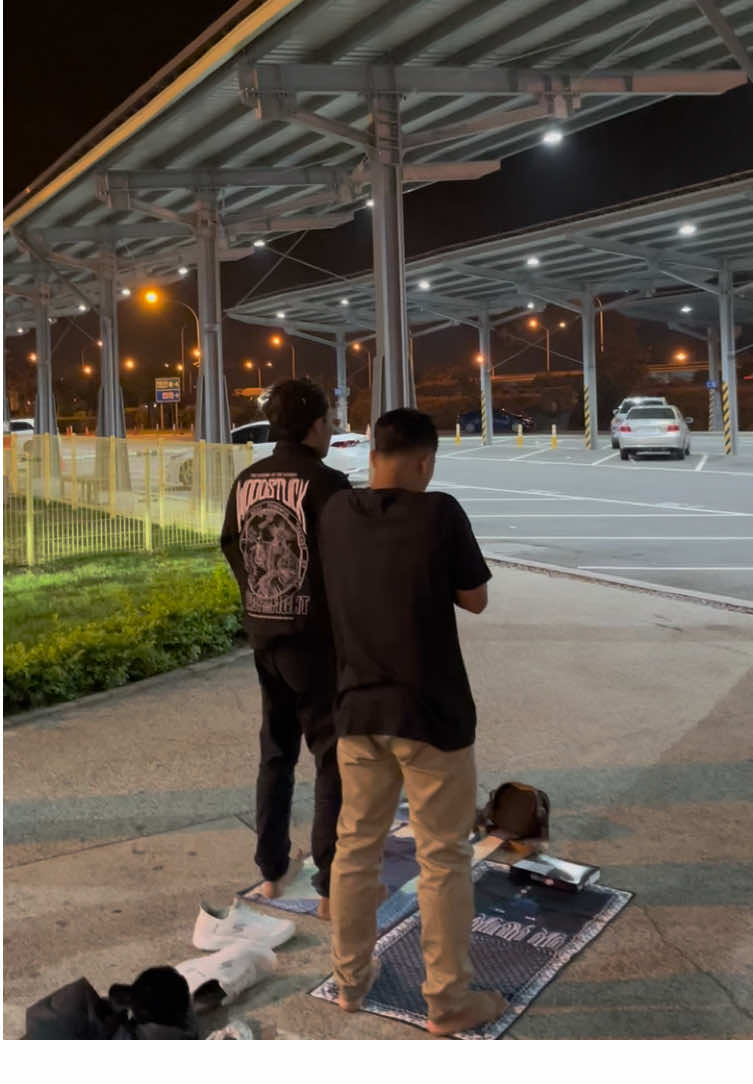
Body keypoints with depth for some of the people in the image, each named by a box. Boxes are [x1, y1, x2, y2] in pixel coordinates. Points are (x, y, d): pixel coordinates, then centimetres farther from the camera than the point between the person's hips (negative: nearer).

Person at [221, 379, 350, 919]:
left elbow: (232, 547, 13)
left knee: (277, 752, 19)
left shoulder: (247, 481, 4)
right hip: (318, 638, -7)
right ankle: (335, 886, 9)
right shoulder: (326, 482, -17)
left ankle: (273, 870, 30)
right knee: (337, 757, 4)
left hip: (265, 635, 7)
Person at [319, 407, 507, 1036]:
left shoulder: (335, 514, 0)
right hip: (431, 711, -5)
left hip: (358, 707, 5)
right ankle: (449, 1001, 18)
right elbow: (476, 600, -5)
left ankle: (352, 978, 30)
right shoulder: (440, 514, -15)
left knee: (357, 845, 17)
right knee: (443, 858, 7)